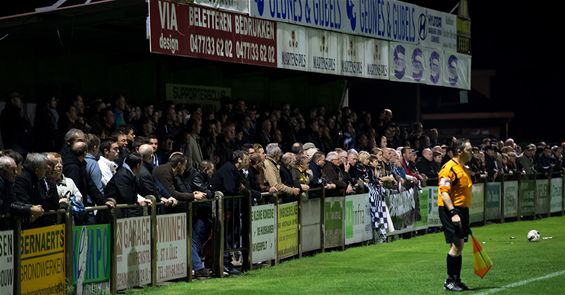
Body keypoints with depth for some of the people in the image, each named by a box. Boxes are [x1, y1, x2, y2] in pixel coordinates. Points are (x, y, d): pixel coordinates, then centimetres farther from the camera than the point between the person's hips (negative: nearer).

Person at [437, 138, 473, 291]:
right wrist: (453, 213, -27)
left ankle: (456, 280, 17)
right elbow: (444, 192, -20)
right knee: (457, 244, -11)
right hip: (451, 210, -9)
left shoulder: (464, 169, 17)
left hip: (462, 210, 9)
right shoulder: (449, 168, -14)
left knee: (459, 246, 11)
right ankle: (450, 281, -4)